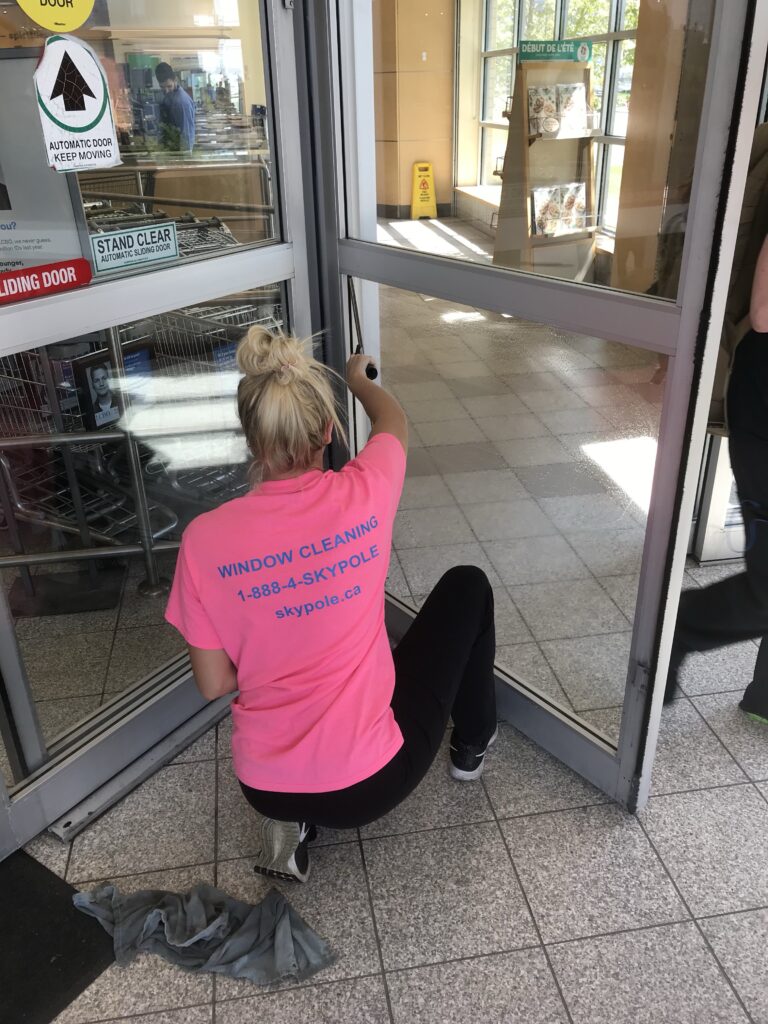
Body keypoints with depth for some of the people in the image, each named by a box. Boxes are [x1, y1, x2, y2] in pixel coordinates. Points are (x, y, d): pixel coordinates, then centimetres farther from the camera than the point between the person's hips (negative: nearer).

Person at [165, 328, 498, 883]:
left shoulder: (205, 538, -15)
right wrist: (358, 376, 30)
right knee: (467, 585, 17)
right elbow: (394, 420, 9)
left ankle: (290, 820, 17)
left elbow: (214, 684, -4)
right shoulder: (365, 494, -16)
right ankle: (472, 744, 37)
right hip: (372, 784, -2)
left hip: (265, 788, 2)